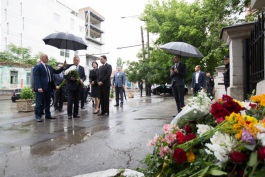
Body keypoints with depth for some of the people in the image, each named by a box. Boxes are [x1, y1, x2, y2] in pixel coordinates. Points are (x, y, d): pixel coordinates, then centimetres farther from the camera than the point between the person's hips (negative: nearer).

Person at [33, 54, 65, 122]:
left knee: (47, 102, 13)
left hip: (49, 87, 7)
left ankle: (48, 115, 23)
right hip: (41, 88, -7)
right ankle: (38, 116, 8)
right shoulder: (37, 67, -5)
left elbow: (57, 71, 21)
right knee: (39, 103, 0)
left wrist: (63, 67, 7)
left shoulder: (49, 67, 17)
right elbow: (36, 78, -13)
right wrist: (39, 87, -22)